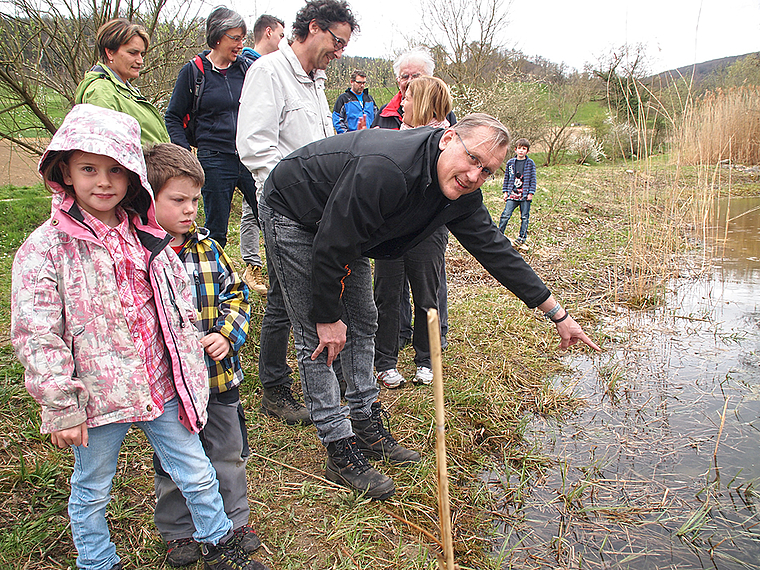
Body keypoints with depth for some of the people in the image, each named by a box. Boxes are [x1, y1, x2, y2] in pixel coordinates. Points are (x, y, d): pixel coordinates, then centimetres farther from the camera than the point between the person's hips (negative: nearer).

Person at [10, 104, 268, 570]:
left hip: (161, 388, 4)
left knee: (197, 474, 14)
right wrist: (62, 407, -12)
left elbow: (182, 311, 9)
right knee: (91, 493, 16)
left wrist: (190, 375, 9)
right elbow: (37, 335, -12)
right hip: (95, 398, -3)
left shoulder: (148, 237, 3)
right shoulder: (44, 249, -11)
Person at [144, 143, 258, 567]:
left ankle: (235, 520, 40)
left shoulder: (207, 248, 1)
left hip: (220, 374, 4)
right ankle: (179, 532, 38)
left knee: (229, 453, 18)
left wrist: (226, 336, -11)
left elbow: (236, 295, 5)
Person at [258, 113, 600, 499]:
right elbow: (331, 246, -32)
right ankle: (341, 452, 0)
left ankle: (367, 426, 24)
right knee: (319, 339, -9)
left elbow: (495, 250, -6)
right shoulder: (385, 170, -39)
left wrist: (558, 314, -3)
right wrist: (327, 316, -20)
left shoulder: (461, 194, -12)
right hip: (293, 215, -8)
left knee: (363, 323, 10)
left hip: (342, 226, 8)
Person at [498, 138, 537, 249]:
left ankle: (522, 239, 14)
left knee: (525, 217, 5)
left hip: (525, 195, 0)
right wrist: (505, 191, 8)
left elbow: (533, 179, 2)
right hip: (513, 194, 1)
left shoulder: (530, 163, 2)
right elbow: (507, 178, 12)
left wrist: (531, 193, -4)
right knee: (505, 215, -6)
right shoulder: (510, 162, 6)